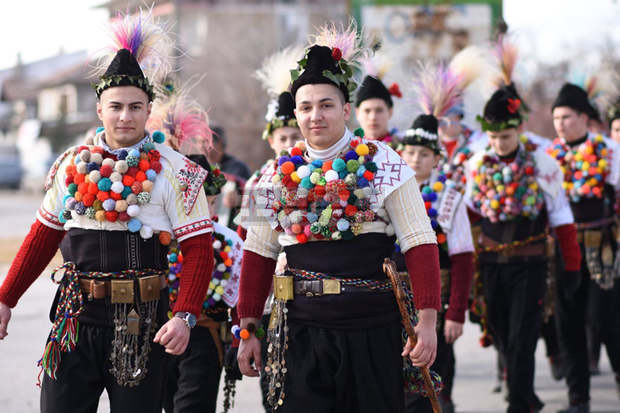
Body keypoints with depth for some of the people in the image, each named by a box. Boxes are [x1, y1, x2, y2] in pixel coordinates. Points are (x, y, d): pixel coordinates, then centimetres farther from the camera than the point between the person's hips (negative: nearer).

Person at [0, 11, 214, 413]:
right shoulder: (74, 165, 8)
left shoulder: (173, 172, -3)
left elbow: (199, 250, -7)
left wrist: (184, 316, -20)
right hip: (75, 317, 3)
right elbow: (43, 236, 15)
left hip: (139, 321, -3)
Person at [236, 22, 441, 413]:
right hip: (301, 333, 2)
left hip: (373, 332, -2)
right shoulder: (279, 175, 7)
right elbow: (259, 255, 12)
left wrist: (428, 321, -14)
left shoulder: (381, 163, -3)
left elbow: (421, 244, -6)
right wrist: (248, 330, 8)